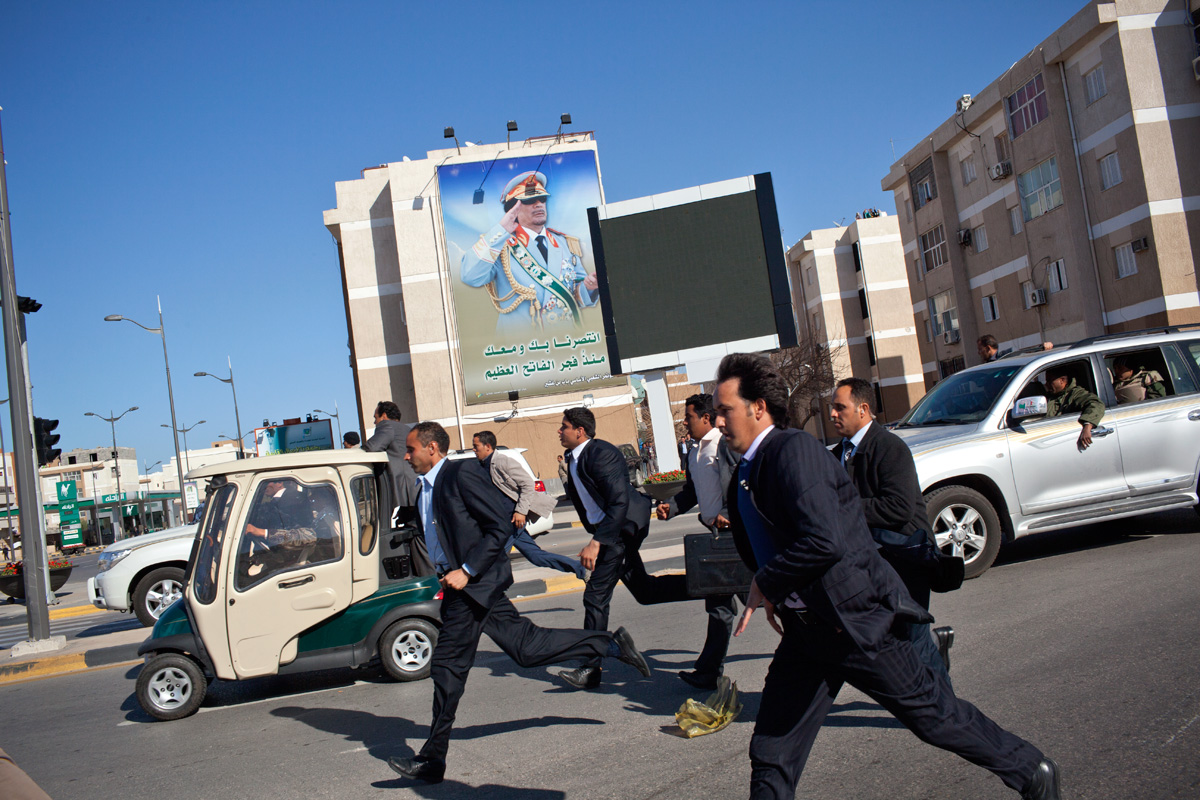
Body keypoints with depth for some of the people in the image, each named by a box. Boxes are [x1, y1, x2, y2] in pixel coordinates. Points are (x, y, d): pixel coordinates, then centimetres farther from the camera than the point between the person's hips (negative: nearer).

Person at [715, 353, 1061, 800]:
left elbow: (825, 540, -29)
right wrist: (775, 597, 6)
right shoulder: (745, 475, 10)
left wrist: (766, 584, -17)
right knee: (772, 756, 7)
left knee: (935, 715, 8)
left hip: (854, 619, -8)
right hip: (804, 629, 8)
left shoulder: (794, 449, -18)